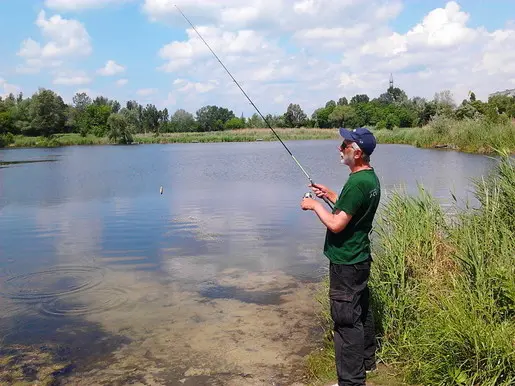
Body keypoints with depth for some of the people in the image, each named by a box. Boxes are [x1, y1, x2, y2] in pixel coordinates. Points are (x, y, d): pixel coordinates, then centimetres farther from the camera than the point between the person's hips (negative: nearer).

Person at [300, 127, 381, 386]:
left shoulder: (357, 183, -24)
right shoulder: (371, 178, 7)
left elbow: (336, 224, -25)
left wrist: (315, 205, -11)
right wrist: (330, 195, 13)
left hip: (346, 263, -10)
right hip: (360, 258, 10)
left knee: (346, 320, -2)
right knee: (361, 311, 22)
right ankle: (366, 361, 39)